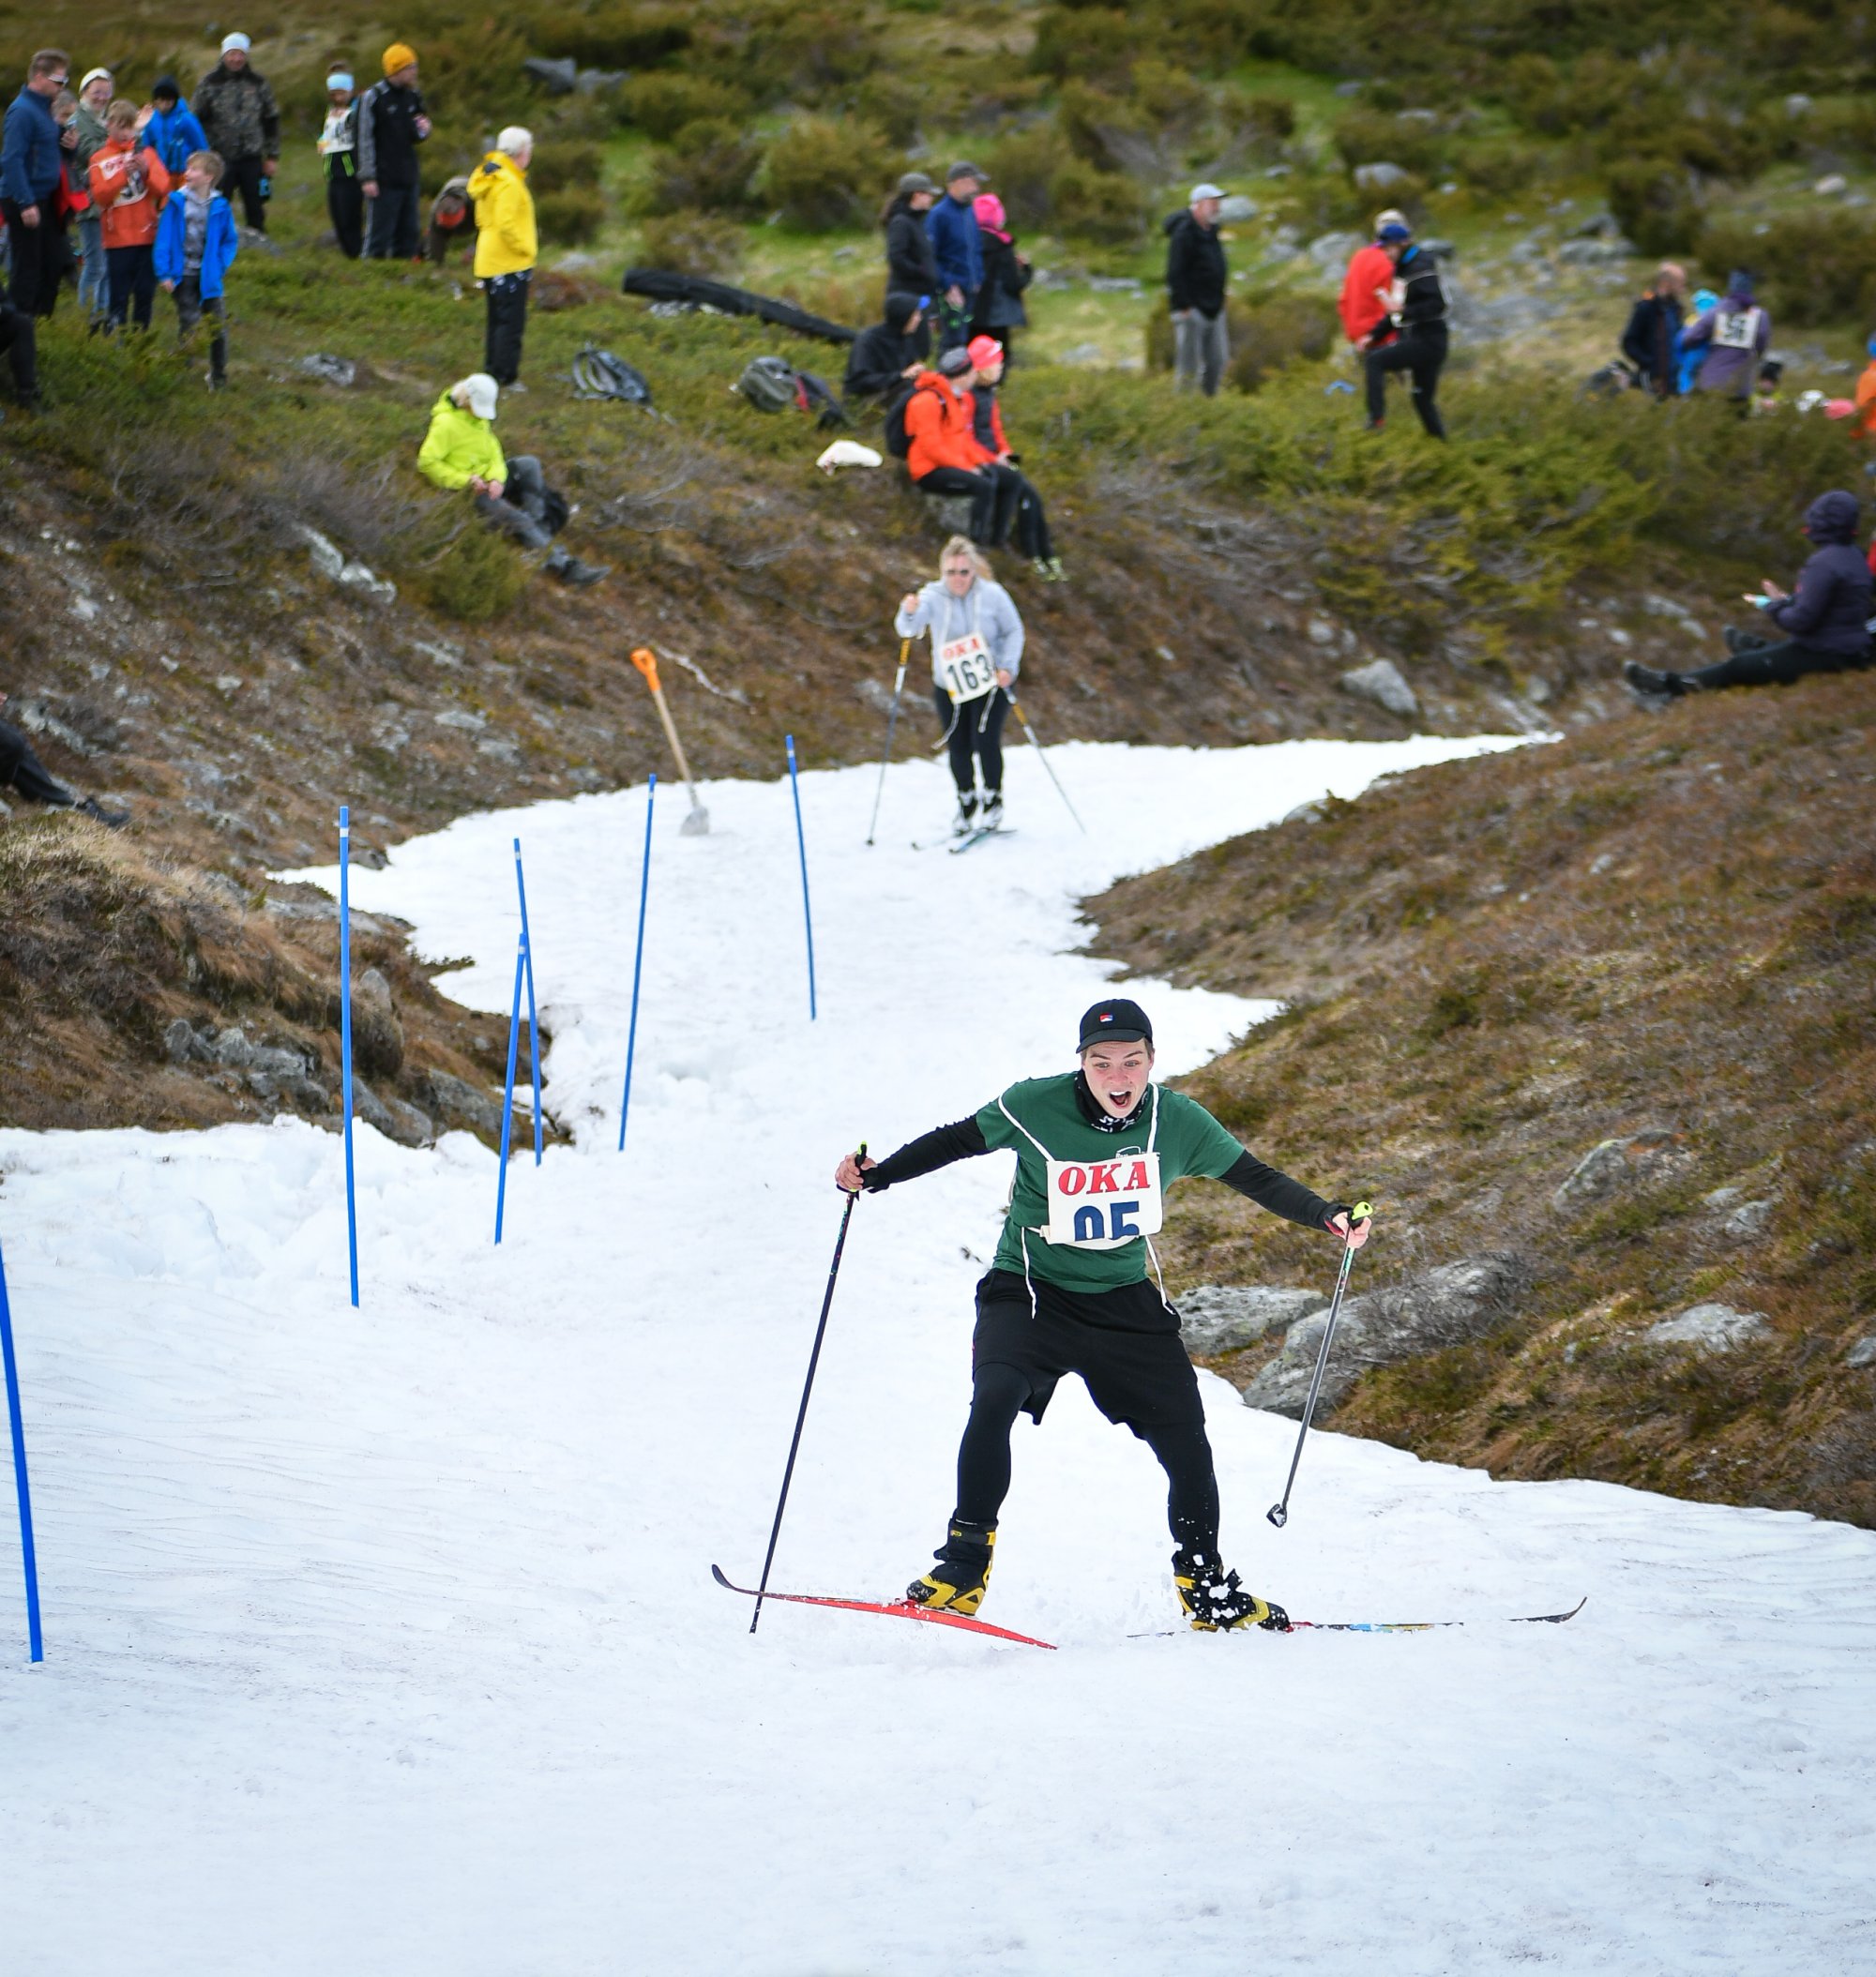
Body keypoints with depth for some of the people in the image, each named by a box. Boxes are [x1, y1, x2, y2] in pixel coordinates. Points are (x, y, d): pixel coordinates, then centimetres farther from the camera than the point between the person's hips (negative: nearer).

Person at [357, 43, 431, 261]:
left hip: (408, 178, 6)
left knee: (407, 234, 9)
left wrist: (423, 131, -3)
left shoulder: (412, 96, 11)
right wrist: (368, 177, -14)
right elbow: (365, 139, -9)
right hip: (383, 180, -6)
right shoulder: (373, 97, -8)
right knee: (379, 235, -5)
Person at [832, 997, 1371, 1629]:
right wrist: (873, 1175, -15)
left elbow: (1254, 1178, 4)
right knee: (995, 1398, -28)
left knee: (1184, 1435, -1)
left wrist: (1327, 1216, -7)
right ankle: (963, 1567, -17)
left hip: (1125, 1301, 3)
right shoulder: (1036, 1107, -16)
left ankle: (1205, 1586, 22)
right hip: (1030, 1291, -3)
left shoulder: (1177, 1121, -8)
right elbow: (955, 1142, -4)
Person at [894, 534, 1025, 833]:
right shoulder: (933, 596, -10)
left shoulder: (992, 595, -10)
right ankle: (966, 802, 28)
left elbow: (1014, 631, 0)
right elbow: (907, 630, -24)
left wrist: (1008, 666, -13)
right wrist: (909, 613, -47)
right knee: (958, 748, 6)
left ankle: (993, 800, 7)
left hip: (990, 683, -2)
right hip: (949, 686, 2)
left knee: (985, 740, -14)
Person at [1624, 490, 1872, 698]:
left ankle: (1670, 684, 7)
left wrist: (1776, 607, -5)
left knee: (1737, 668, 0)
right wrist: (1788, 601, 7)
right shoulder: (1855, 556, 8)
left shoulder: (1823, 564, -24)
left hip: (1820, 657, -8)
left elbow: (1802, 620, -25)